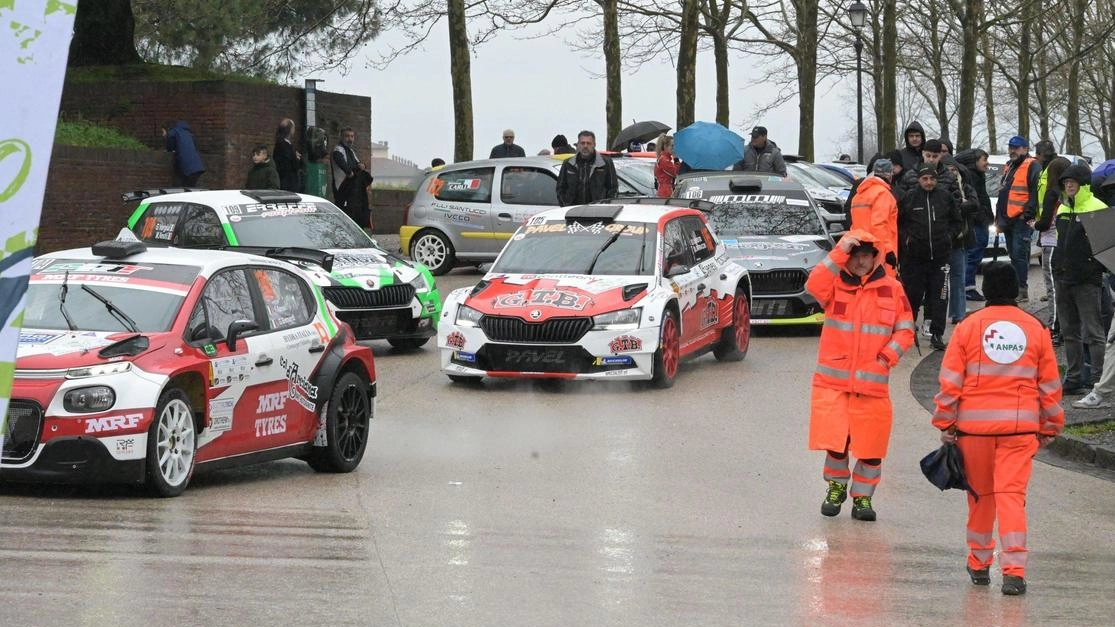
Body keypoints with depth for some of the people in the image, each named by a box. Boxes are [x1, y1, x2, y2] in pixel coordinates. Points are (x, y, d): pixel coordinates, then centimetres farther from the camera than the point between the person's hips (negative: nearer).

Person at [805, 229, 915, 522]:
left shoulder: (892, 289, 5)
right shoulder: (836, 284, 3)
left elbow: (905, 331, 6)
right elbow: (814, 286, -19)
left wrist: (886, 358, -8)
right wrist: (839, 253, -23)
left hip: (873, 384, 1)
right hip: (833, 381, -1)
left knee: (871, 446, 1)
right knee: (835, 441, -2)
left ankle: (862, 496, 18)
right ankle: (836, 487, 23)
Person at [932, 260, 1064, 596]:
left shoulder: (969, 326, 0)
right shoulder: (1035, 329, 4)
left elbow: (950, 381, -1)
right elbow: (1050, 384, 9)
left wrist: (946, 425, 7)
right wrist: (1049, 428, 19)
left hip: (975, 424, 0)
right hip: (1020, 425, 0)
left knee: (980, 494, 15)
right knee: (1012, 493, -4)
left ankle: (979, 563, 26)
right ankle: (1014, 569, -16)